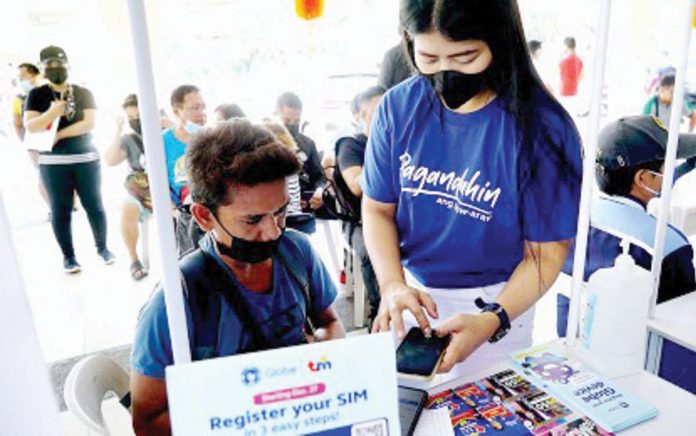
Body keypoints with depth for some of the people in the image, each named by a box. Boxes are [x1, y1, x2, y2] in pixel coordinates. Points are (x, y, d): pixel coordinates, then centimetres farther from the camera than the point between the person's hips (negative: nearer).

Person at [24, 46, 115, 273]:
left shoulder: (83, 93, 6)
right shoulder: (37, 95, 5)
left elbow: (89, 123, -7)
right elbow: (30, 126, -6)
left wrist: (58, 135, -10)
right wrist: (53, 113, -22)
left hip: (86, 158, 0)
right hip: (53, 162, 0)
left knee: (94, 206, 5)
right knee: (60, 211, 3)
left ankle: (102, 247, 20)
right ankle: (68, 256, 12)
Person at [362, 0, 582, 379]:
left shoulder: (541, 127, -19)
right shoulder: (398, 107, -10)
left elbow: (545, 252, -13)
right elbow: (378, 208, -3)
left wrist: (493, 321, -28)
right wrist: (392, 285, -19)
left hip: (497, 300, -3)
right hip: (410, 290, 4)